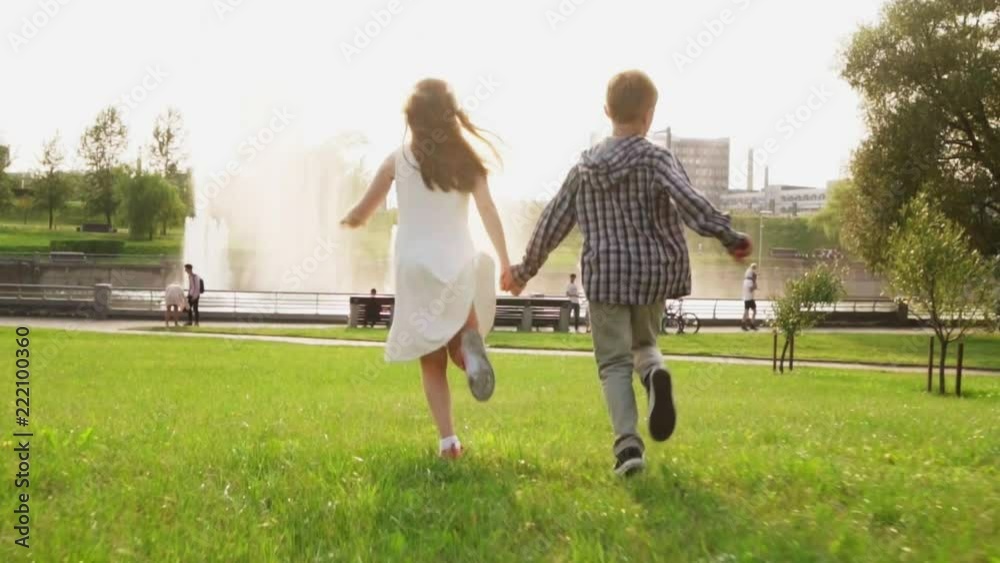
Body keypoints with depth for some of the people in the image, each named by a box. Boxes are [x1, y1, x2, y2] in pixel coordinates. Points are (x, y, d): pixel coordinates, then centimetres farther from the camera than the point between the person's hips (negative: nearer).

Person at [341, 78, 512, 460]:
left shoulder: (399, 160, 2)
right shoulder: (466, 160, 4)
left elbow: (361, 214, 7)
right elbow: (488, 211, -9)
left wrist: (347, 221, 30)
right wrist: (506, 263, -12)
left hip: (416, 267, -1)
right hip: (459, 265, 1)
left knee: (433, 363, 8)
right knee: (457, 351, 17)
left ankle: (448, 440, -6)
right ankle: (470, 343, -19)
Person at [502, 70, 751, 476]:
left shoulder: (584, 168, 7)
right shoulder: (656, 159, -4)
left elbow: (552, 222, 13)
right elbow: (690, 202, -21)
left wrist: (525, 270, 24)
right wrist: (729, 236, -21)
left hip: (605, 275, 1)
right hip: (653, 272, -1)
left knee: (614, 361, 4)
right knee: (643, 343, 22)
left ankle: (627, 441, -16)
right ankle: (655, 374, -14)